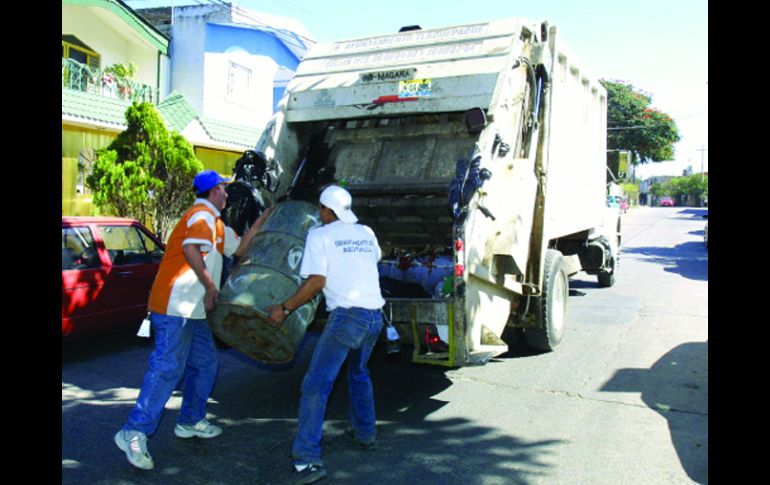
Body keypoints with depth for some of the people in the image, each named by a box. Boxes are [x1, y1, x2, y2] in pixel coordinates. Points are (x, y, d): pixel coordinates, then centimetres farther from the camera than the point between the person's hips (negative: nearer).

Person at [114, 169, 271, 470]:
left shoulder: (215, 223, 23)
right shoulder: (202, 214, -9)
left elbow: (239, 248, 28)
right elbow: (191, 249, -25)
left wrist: (261, 221, 27)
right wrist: (211, 286, -18)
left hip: (192, 309, 11)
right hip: (176, 306, -11)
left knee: (205, 363, 15)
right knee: (167, 368, -12)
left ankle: (190, 422, 25)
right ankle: (134, 433, -8)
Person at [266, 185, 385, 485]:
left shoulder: (319, 236, 0)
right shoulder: (367, 233, 17)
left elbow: (316, 282, -9)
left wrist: (285, 309, -2)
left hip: (346, 317, -7)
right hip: (375, 316, 7)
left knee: (316, 386, -6)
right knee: (359, 373, 29)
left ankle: (308, 460, -12)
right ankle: (364, 432, 39)